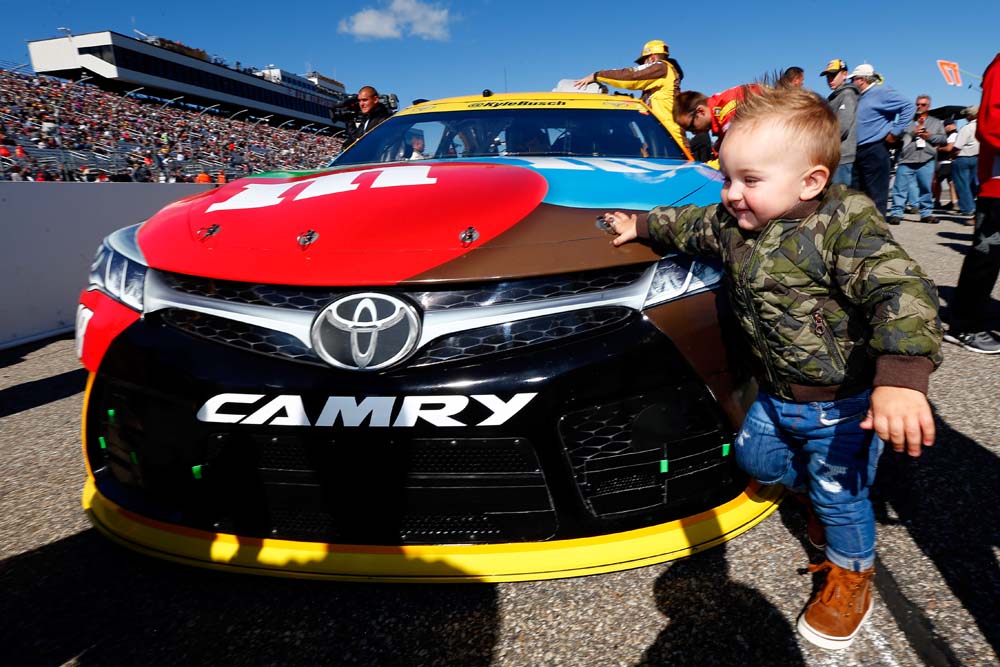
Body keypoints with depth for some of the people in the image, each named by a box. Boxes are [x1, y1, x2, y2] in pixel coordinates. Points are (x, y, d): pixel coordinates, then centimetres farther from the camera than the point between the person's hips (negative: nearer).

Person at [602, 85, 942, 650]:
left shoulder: (846, 224, -27)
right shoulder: (733, 223, -5)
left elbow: (903, 294, -37)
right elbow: (690, 225, 16)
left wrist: (902, 377, -50)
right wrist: (642, 224, 26)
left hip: (845, 402, -7)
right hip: (775, 395, 7)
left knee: (839, 493, 8)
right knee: (753, 456, 21)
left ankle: (852, 574, 37)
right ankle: (821, 483, 47)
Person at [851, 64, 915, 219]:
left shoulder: (880, 91, -6)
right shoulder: (860, 97, 18)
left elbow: (909, 107, -13)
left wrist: (895, 132, -13)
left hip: (875, 151, -8)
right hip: (858, 152, 8)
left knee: (876, 194, -6)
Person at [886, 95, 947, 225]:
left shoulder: (936, 123, 19)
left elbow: (944, 139, 11)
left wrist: (930, 136, -3)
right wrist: (912, 133, -10)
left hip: (926, 161, 2)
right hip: (906, 160, -2)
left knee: (926, 188, 7)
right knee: (901, 187, -6)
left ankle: (926, 213, 15)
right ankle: (896, 213, -2)